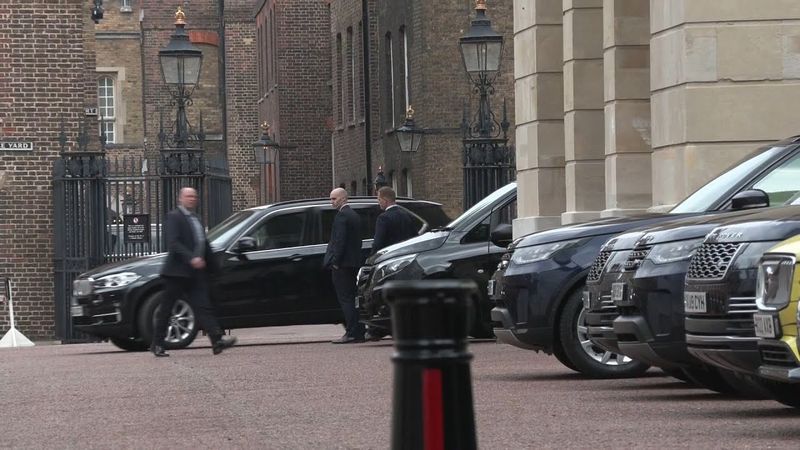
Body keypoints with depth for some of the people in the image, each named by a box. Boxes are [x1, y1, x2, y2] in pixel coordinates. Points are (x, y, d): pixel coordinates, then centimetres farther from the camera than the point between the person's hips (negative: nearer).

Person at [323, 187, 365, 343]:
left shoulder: (341, 215, -13)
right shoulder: (354, 215, 17)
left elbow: (339, 241, -19)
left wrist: (335, 262, -17)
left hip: (342, 265, -10)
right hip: (354, 263, 10)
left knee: (345, 299, -8)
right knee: (352, 299, 12)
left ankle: (351, 334, -11)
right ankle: (359, 333, 12)